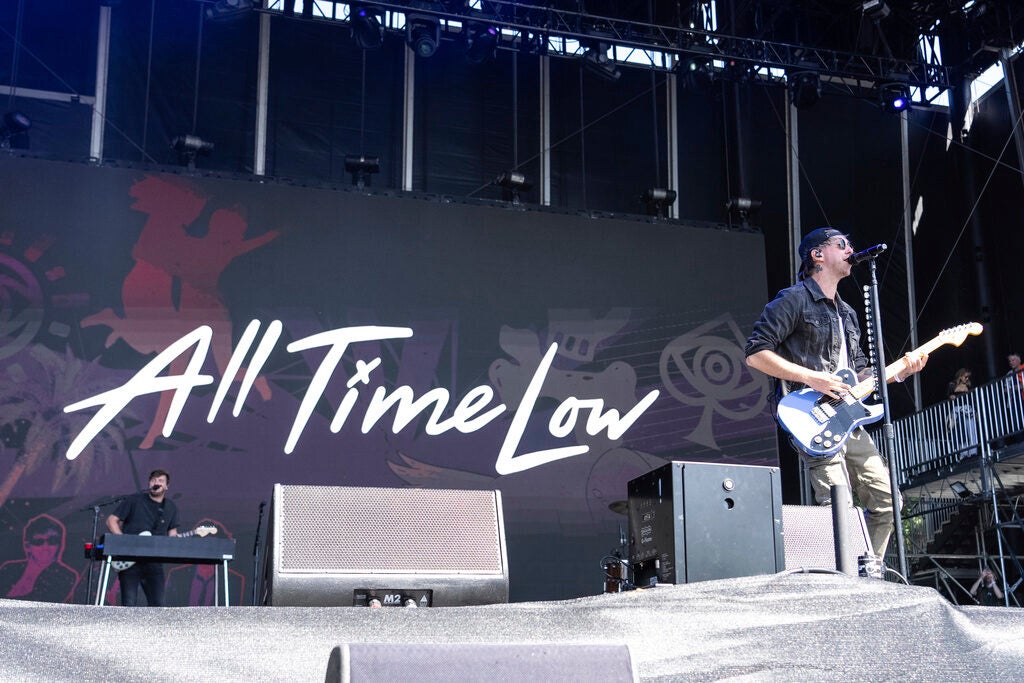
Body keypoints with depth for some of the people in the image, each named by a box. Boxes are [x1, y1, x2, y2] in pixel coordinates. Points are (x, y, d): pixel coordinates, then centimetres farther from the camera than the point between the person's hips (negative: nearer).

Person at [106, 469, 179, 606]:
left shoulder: (171, 508, 12)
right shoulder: (134, 500, -1)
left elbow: (172, 533, 17)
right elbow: (112, 520, 0)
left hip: (153, 563, 4)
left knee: (157, 604, -1)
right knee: (129, 604, -6)